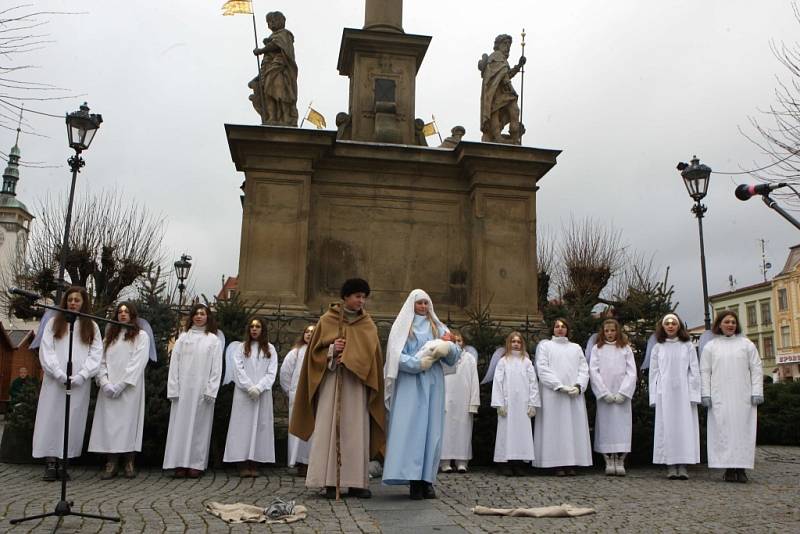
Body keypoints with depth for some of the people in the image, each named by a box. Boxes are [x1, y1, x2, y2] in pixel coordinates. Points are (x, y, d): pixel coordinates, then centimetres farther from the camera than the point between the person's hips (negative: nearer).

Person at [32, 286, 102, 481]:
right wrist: (58, 374, -10)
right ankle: (50, 463, 0)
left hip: (79, 383, 0)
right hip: (55, 380, 0)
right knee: (52, 418, -3)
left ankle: (63, 463, 2)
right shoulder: (54, 323, 10)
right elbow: (46, 350, 2)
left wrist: (81, 375, -9)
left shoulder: (91, 326, 11)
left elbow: (96, 353, 4)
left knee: (73, 420, -2)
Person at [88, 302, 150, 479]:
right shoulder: (109, 336, 19)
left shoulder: (141, 336, 6)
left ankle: (129, 463, 0)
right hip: (108, 390, 3)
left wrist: (120, 385, -13)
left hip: (130, 389, -3)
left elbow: (138, 363, -5)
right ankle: (111, 464, 0)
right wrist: (105, 383, -7)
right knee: (109, 425, -2)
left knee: (129, 423, -5)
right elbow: (102, 361, 10)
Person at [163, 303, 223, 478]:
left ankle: (196, 464, 4)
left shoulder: (213, 340, 6)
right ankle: (180, 464, 2)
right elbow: (174, 363, 5)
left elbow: (216, 368, 1)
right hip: (183, 389, 1)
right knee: (181, 424, -1)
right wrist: (173, 389, -3)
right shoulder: (182, 338, 9)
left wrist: (210, 391, -8)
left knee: (199, 425, 0)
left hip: (202, 390, -1)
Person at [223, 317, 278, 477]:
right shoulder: (241, 348, 9)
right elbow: (238, 369, 0)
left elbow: (272, 372, 2)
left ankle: (255, 463, -1)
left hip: (263, 393, 1)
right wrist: (249, 387, -11)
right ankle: (243, 464, -5)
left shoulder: (270, 349, 9)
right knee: (243, 425, -5)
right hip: (244, 392, -1)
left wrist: (259, 387, -11)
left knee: (260, 425, -2)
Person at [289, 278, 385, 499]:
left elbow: (371, 356, 5)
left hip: (357, 384, 2)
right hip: (331, 382, -2)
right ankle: (330, 482, 0)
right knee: (330, 429, -3)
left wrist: (351, 359, -11)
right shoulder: (327, 321, 4)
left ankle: (356, 482, 5)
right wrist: (332, 350, -13)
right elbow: (315, 351, 5)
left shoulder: (368, 325, 9)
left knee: (357, 431, 0)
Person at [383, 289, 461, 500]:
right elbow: (397, 356, -3)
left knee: (432, 429, -1)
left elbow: (454, 356, 11)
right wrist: (419, 362, -16)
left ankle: (427, 479, 2)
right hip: (410, 383, -3)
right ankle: (413, 480, -10)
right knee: (411, 428, -9)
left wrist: (448, 344, -10)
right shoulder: (403, 326, 9)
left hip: (433, 383, 3)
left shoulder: (437, 327, 18)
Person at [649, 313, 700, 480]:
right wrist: (654, 397, 1)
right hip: (664, 393, 1)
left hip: (684, 393, -1)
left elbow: (694, 371, 4)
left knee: (685, 426, -3)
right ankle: (670, 466, 1)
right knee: (667, 427, -2)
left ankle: (683, 466, 1)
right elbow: (653, 373, 8)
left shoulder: (688, 346, 7)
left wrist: (693, 394, -5)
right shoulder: (658, 348, 10)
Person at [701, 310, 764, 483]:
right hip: (720, 397, 0)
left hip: (743, 397, 0)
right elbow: (705, 372, 6)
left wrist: (757, 392, -2)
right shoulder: (710, 346, 9)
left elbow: (756, 369, 7)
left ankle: (741, 467, 4)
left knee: (743, 429, -1)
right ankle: (729, 468, 2)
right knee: (723, 430, -3)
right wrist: (705, 394, -2)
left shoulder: (746, 344, 10)